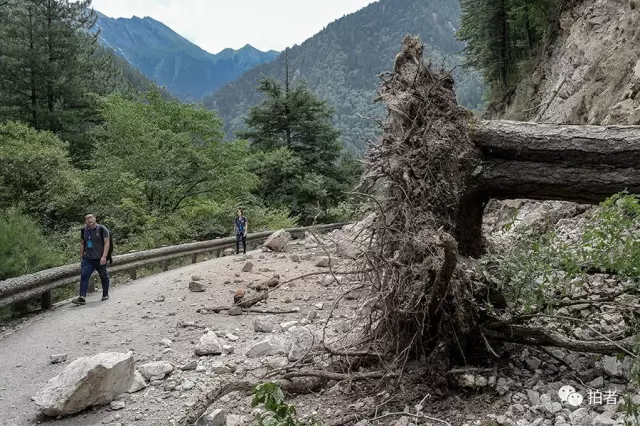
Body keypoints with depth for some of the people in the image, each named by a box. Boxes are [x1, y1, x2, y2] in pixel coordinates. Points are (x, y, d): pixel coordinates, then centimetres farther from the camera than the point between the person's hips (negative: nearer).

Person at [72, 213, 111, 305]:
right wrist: (81, 257, 15)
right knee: (84, 276, -11)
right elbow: (82, 244, 17)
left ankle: (105, 295, 27)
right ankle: (82, 297, -15)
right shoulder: (84, 230, 8)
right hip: (87, 259, 4)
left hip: (100, 259, -4)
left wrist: (104, 257, -20)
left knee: (103, 277, 10)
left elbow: (107, 243, -11)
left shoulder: (102, 229, -8)